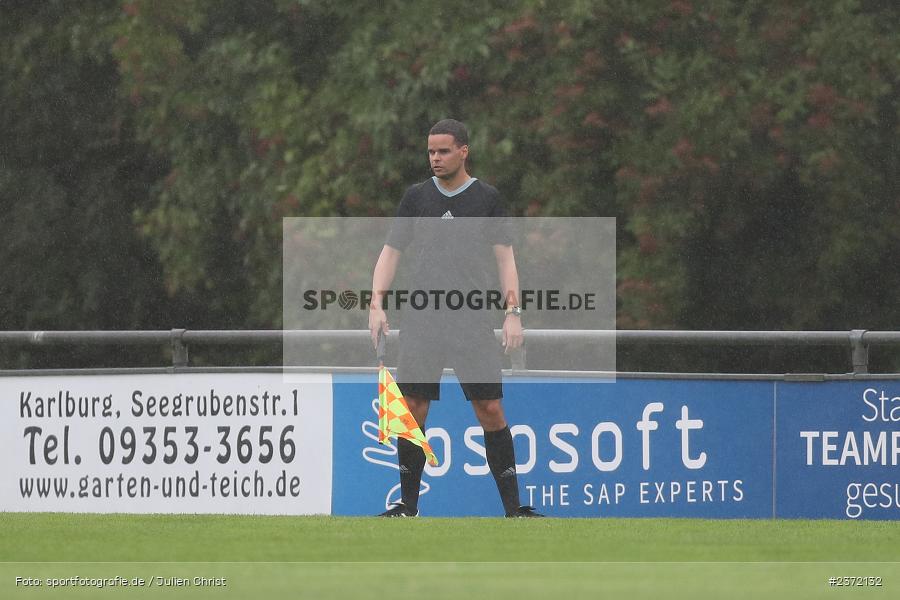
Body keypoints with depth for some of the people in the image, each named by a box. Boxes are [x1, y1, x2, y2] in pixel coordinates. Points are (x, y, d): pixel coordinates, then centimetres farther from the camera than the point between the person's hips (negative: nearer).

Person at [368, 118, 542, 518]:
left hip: (473, 321, -1)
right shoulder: (416, 197, 9)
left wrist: (513, 312, -6)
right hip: (421, 320, 1)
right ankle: (408, 504, 6)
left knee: (490, 410, -5)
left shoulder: (486, 199, 6)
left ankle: (513, 506, -1)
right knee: (413, 409, -2)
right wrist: (377, 304, -2)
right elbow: (391, 252, 10)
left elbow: (504, 258, 5)